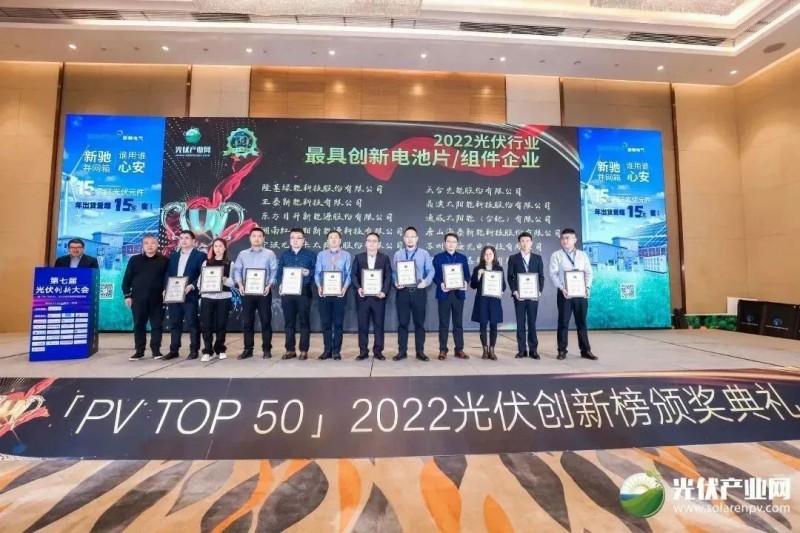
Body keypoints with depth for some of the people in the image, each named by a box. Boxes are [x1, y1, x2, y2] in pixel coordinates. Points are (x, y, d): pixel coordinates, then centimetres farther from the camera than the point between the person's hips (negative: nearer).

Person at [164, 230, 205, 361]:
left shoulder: (200, 255, 0)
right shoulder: (173, 256, 17)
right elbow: (168, 274, 14)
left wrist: (192, 286, -20)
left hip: (190, 295, -5)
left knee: (192, 323, 0)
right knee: (175, 324, 10)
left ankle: (194, 350, 7)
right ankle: (174, 350, 18)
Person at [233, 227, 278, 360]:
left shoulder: (269, 254, 5)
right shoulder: (243, 254, 11)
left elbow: (274, 271, -1)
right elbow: (237, 270, 7)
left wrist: (269, 285, -14)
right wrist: (240, 284, -8)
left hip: (264, 292, -2)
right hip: (247, 292, 2)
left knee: (266, 321, 1)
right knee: (247, 321, 6)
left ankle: (266, 349, 9)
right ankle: (248, 349, 15)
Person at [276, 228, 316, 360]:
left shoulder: (310, 254, 4)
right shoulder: (284, 254, 13)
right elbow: (279, 272, 11)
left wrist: (309, 273, -18)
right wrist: (280, 284, -5)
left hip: (304, 291, -3)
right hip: (287, 292, 3)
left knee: (304, 321, 1)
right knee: (288, 321, 7)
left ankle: (304, 350, 9)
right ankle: (290, 350, 17)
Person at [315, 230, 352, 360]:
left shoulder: (346, 255, 5)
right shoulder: (321, 255, 9)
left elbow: (348, 274, 1)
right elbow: (317, 273, 5)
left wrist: (345, 287, -14)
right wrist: (319, 287, -11)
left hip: (339, 292, -1)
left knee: (338, 322, 3)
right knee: (325, 322, 6)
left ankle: (336, 350, 11)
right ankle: (327, 350, 15)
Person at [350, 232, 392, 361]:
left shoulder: (385, 258, 6)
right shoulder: (358, 257, 9)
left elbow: (388, 276, 0)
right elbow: (353, 275, 3)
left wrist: (384, 291, -14)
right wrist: (358, 288, -14)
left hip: (378, 296, 0)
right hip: (363, 296, 1)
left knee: (379, 325, 5)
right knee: (362, 325, 5)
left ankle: (378, 351, 14)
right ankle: (363, 351, 14)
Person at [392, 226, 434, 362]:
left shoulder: (424, 253, 6)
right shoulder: (397, 254, 10)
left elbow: (430, 271, 1)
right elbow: (394, 272, 7)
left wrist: (426, 282, -17)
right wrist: (396, 282, -12)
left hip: (419, 291, -1)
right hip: (403, 291, 1)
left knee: (419, 322, 5)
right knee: (402, 322, 4)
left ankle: (420, 351, 14)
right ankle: (402, 351, 13)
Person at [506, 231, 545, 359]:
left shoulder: (537, 258, 9)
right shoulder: (513, 258, 5)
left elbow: (541, 276, 7)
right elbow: (510, 277, 2)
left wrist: (539, 291, -7)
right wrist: (514, 291, -10)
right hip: (519, 295, -1)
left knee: (532, 322, 4)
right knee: (520, 323, 3)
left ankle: (533, 349, 11)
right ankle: (521, 349, 8)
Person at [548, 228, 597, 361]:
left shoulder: (582, 255, 10)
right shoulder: (556, 255, 1)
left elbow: (588, 272, 9)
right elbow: (553, 274, -7)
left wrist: (587, 287, -7)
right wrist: (562, 288, -19)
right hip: (564, 293, -3)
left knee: (581, 322, 9)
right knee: (563, 322, 2)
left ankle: (585, 350, 17)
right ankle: (562, 350, 11)